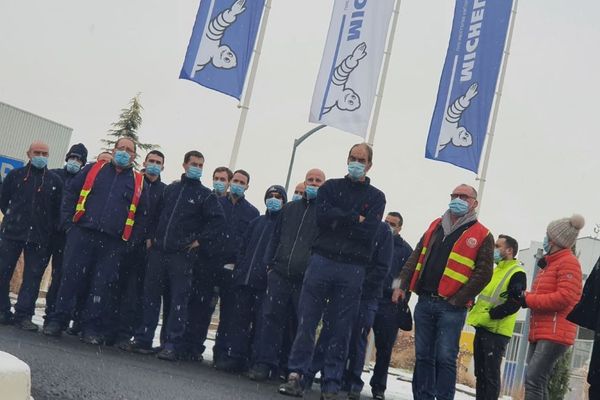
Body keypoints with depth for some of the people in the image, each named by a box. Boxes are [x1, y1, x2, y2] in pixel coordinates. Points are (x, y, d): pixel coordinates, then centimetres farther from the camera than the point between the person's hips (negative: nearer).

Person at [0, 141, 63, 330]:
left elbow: (58, 208, 8)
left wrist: (49, 229, 0)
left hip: (39, 236, 0)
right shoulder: (15, 175, 9)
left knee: (33, 277, -3)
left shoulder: (55, 180, 8)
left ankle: (23, 315, 1)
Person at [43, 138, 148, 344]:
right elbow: (70, 194, 10)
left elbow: (141, 215, 13)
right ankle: (57, 321, 8)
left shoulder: (139, 182, 12)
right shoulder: (93, 169, 12)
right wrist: (68, 222, 0)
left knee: (102, 285, 0)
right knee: (70, 277, -1)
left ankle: (92, 328, 7)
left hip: (113, 242, 0)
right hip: (82, 234, 0)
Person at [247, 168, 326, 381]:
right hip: (280, 273, 3)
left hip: (306, 278, -3)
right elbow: (275, 238, 21)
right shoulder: (290, 208, 19)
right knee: (270, 316, -5)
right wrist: (270, 264, 10)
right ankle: (264, 362, -2)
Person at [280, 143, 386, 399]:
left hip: (353, 269, 0)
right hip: (322, 261, 1)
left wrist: (337, 221, -6)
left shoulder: (376, 197, 11)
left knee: (341, 329, 2)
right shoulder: (330, 187, 14)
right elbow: (323, 216, -6)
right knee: (307, 321, -2)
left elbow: (368, 231, -5)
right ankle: (296, 374, 3)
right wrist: (355, 218, -8)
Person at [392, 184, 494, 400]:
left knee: (445, 358, -5)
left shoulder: (482, 236, 1)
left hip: (451, 307, -5)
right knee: (423, 355, 8)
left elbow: (483, 273, -6)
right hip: (424, 302, 5)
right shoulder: (435, 227, 16)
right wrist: (402, 285, 6)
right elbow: (416, 258, 17)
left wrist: (459, 299, -12)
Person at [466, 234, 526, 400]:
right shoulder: (495, 270, 19)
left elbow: (514, 303, -20)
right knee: (480, 373, 12)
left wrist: (490, 315, -20)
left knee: (491, 375, -6)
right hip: (482, 328, 9)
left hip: (496, 331, -9)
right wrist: (475, 311, 11)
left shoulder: (517, 273, -9)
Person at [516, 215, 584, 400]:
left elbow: (565, 297, -19)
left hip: (555, 333, -10)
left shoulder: (568, 261, -8)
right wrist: (524, 296, 3)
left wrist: (528, 299, -14)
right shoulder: (551, 264, 21)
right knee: (536, 380, 8)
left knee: (534, 378, -17)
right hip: (541, 332, 10)